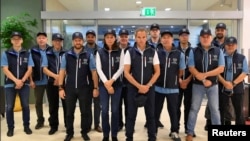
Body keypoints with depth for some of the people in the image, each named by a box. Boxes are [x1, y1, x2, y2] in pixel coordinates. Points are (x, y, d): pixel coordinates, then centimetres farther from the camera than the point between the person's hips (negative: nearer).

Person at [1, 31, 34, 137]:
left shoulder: (27, 54, 4)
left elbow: (29, 69, 0)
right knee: (9, 107, 3)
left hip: (24, 84, 1)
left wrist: (22, 81, -12)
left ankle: (26, 126, 18)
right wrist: (16, 80, -18)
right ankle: (10, 128, 17)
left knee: (25, 106, 4)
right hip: (10, 84, -1)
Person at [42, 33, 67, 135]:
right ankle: (53, 126, 21)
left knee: (66, 104, 4)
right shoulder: (47, 54, 6)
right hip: (52, 82, 2)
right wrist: (55, 76, -16)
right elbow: (44, 69, -1)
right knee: (53, 106, 9)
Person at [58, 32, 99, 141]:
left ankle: (84, 132, 28)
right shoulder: (66, 55, 0)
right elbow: (62, 72, 0)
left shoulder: (89, 56, -2)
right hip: (70, 88, 1)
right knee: (69, 112, 11)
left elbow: (94, 72, 0)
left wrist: (96, 88, -3)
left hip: (84, 88, 0)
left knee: (85, 112, 10)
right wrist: (60, 88, -5)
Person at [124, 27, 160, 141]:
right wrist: (139, 86, -13)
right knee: (131, 115, 7)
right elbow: (126, 73, -5)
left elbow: (157, 72, 2)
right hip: (133, 88, -1)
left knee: (150, 114, 9)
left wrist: (148, 86, -10)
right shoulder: (130, 52, -2)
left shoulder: (153, 52, 1)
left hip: (149, 88, 1)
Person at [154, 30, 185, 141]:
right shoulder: (156, 53, -4)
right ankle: (153, 131, 28)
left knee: (173, 111, 11)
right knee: (156, 111, 12)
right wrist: (161, 78, 4)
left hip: (173, 88, 0)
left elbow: (181, 70, 8)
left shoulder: (179, 54, -5)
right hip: (158, 87, 1)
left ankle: (174, 132, 28)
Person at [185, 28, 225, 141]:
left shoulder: (218, 51, 1)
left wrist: (205, 74, -17)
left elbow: (221, 68, -6)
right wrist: (204, 80, -14)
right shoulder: (194, 51, -2)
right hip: (197, 85, -1)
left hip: (213, 85, 1)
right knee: (194, 109, 5)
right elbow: (191, 68, -8)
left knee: (215, 109, 9)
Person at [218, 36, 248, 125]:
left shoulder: (242, 58, 4)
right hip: (222, 88, 0)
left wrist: (233, 83, -14)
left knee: (239, 111, 8)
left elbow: (244, 73, -4)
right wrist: (224, 83, -16)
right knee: (221, 110, 7)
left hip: (238, 89, 1)